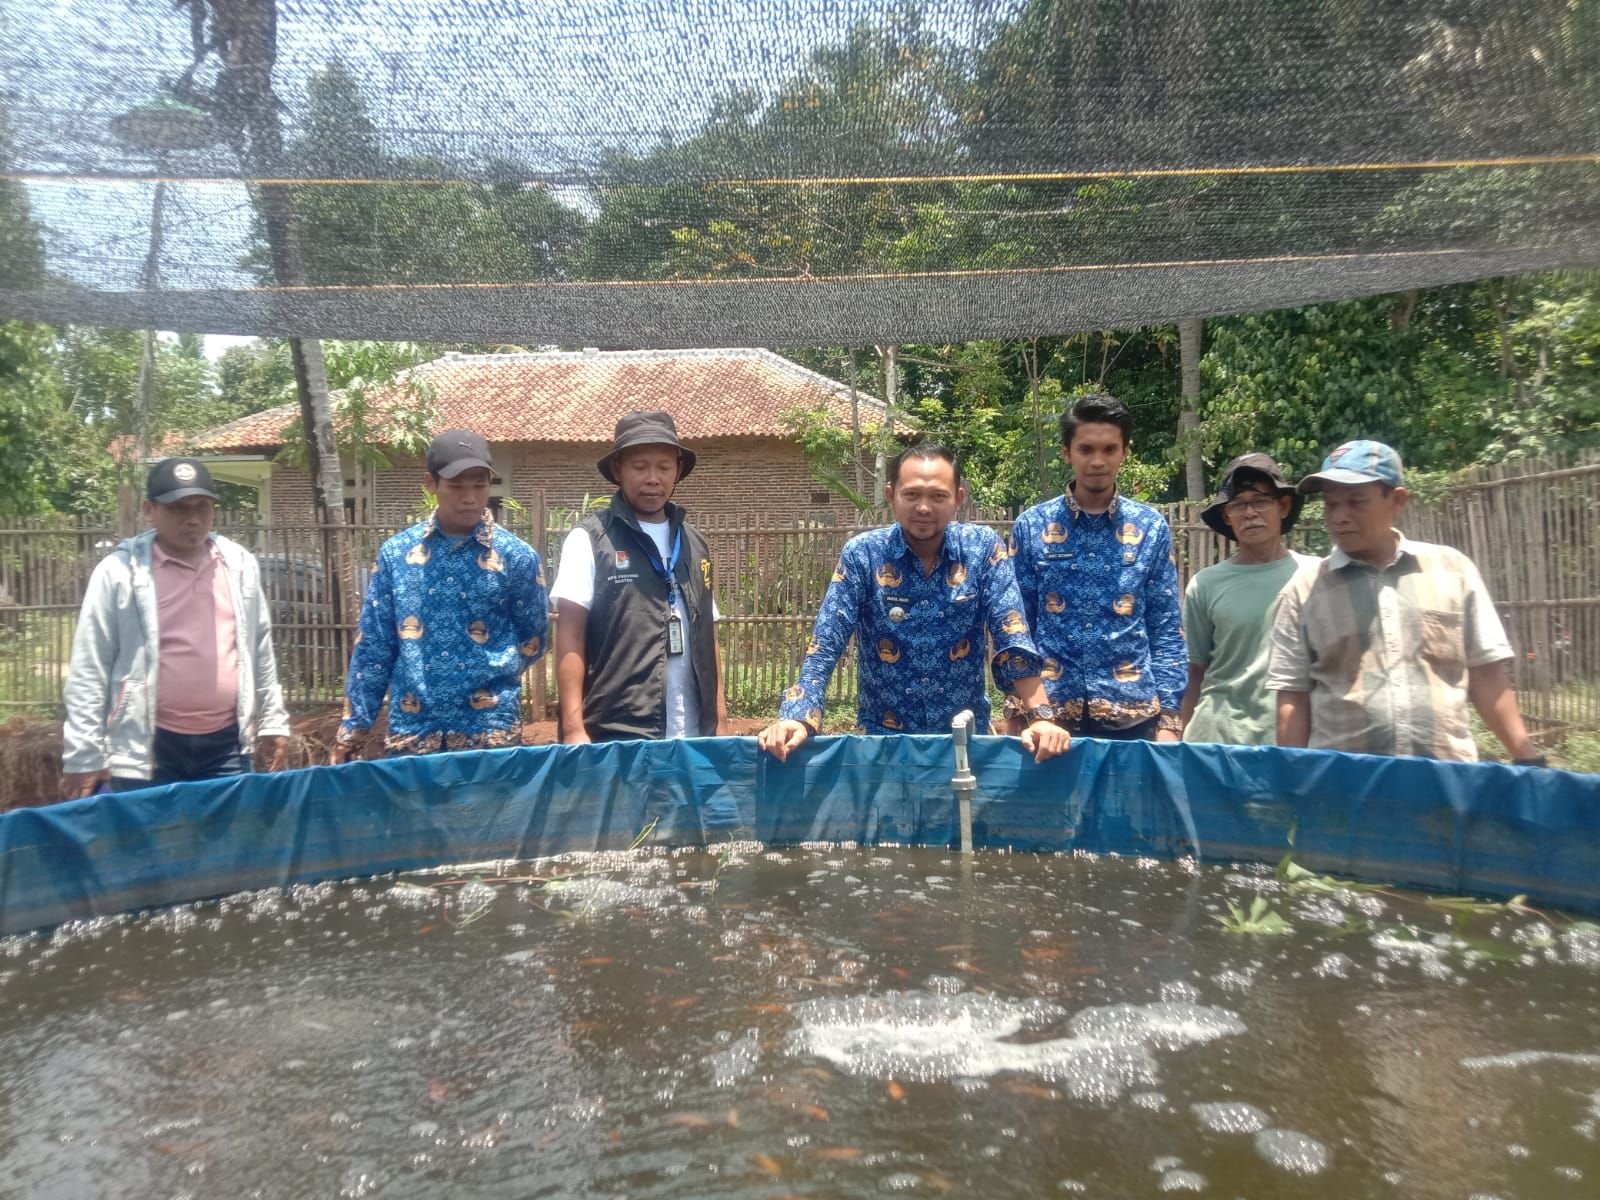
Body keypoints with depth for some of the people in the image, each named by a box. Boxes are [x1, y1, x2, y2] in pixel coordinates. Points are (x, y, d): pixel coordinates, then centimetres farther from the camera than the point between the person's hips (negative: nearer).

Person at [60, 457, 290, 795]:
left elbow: (260, 651, 13)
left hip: (227, 745, 3)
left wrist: (273, 720, 13)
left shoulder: (240, 565, 5)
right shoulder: (119, 572, -6)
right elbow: (89, 669, -4)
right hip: (148, 749, -3)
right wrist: (84, 755, -6)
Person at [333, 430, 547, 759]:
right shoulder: (395, 553, 3)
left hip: (490, 730, -2)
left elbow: (532, 641, 7)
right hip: (411, 730, 2)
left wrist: (490, 675, -2)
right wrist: (354, 725, 5)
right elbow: (372, 646, 6)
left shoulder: (516, 556, -2)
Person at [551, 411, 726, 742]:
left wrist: (720, 721, 9)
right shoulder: (589, 539, -2)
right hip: (616, 737, -5)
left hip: (693, 738, 5)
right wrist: (574, 728, -14)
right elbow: (570, 637, -7)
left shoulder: (695, 546, 12)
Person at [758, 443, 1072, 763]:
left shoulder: (984, 547, -5)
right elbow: (825, 646, -11)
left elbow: (1014, 640, -9)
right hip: (884, 737, 0)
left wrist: (1040, 716, -21)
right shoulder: (862, 553, -7)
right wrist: (797, 718, -25)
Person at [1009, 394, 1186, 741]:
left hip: (1133, 715, 1)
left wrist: (1169, 717, -3)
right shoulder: (1031, 526, 0)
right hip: (1050, 713, 0)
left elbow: (1167, 629, 3)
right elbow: (1017, 625, 2)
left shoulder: (1151, 528, 2)